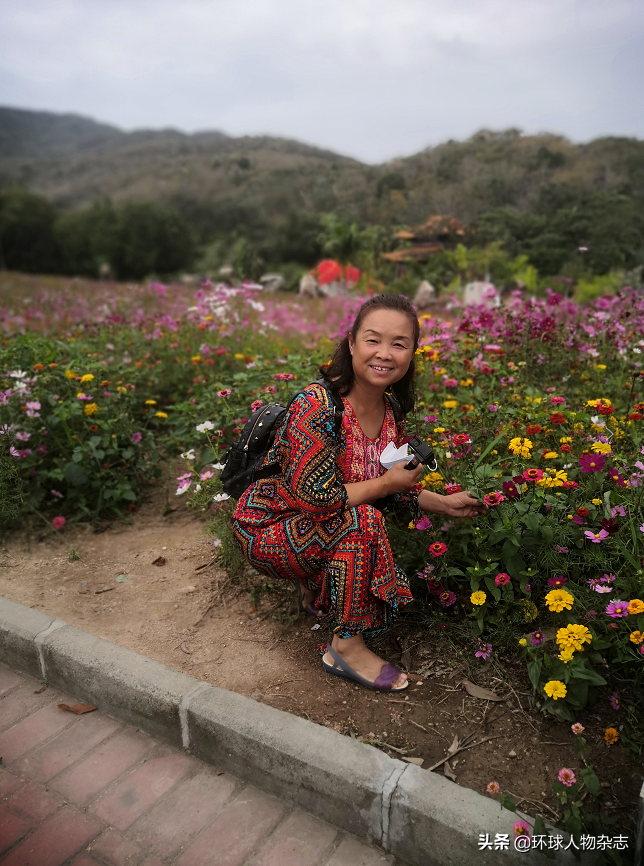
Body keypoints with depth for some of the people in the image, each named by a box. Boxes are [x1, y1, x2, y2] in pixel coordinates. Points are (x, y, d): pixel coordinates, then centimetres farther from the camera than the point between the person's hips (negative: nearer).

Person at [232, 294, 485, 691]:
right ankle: (346, 646, -14)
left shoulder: (390, 413, -2)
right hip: (268, 527, -7)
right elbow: (312, 497, -30)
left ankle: (318, 587, 23)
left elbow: (396, 489, 10)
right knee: (363, 520, -30)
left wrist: (445, 503, 2)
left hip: (323, 528, 7)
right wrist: (386, 484, -21)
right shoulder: (317, 405, -28)